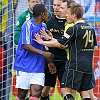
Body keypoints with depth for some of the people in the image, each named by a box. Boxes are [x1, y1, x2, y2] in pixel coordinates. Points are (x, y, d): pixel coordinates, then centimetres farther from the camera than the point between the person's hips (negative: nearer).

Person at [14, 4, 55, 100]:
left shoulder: (44, 26, 12)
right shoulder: (28, 25, -10)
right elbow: (26, 46, -18)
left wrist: (48, 60, 13)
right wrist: (43, 53, -23)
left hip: (38, 67, 5)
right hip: (25, 66, -5)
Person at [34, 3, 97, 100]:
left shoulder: (74, 29, -11)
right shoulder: (91, 29, 12)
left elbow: (58, 44, -10)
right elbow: (94, 46, 21)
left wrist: (42, 42, 3)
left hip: (76, 65, -8)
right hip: (88, 66, 8)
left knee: (66, 89, -4)